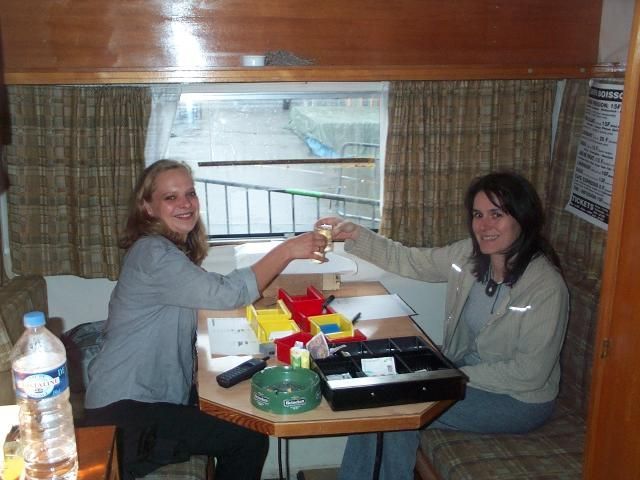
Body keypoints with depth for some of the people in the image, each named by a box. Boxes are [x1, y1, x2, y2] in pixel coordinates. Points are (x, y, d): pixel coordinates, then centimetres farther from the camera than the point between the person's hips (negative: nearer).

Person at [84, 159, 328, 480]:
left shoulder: (177, 249, 13)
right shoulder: (152, 253, -19)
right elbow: (224, 294, -28)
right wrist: (286, 251, -25)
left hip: (158, 395, 10)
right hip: (123, 410, -10)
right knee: (250, 440, -10)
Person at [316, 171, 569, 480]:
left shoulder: (546, 287, -24)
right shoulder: (469, 255, -6)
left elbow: (529, 373, -22)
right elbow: (407, 261, 1)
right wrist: (354, 235, -11)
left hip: (518, 400, -6)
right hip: (461, 370, 7)